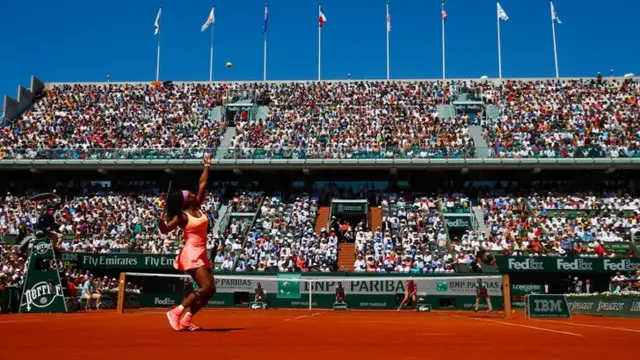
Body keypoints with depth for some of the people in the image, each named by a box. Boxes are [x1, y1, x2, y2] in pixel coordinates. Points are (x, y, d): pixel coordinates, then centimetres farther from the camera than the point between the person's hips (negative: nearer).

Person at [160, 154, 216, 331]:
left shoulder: (198, 207, 9)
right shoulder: (182, 216, -9)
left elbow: (202, 184, 14)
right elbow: (165, 230, -14)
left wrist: (207, 165, 17)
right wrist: (161, 219, -34)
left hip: (201, 254, 8)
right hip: (192, 254, -8)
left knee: (209, 290, 4)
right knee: (206, 287, -16)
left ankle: (185, 319, 8)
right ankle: (175, 313, -10)